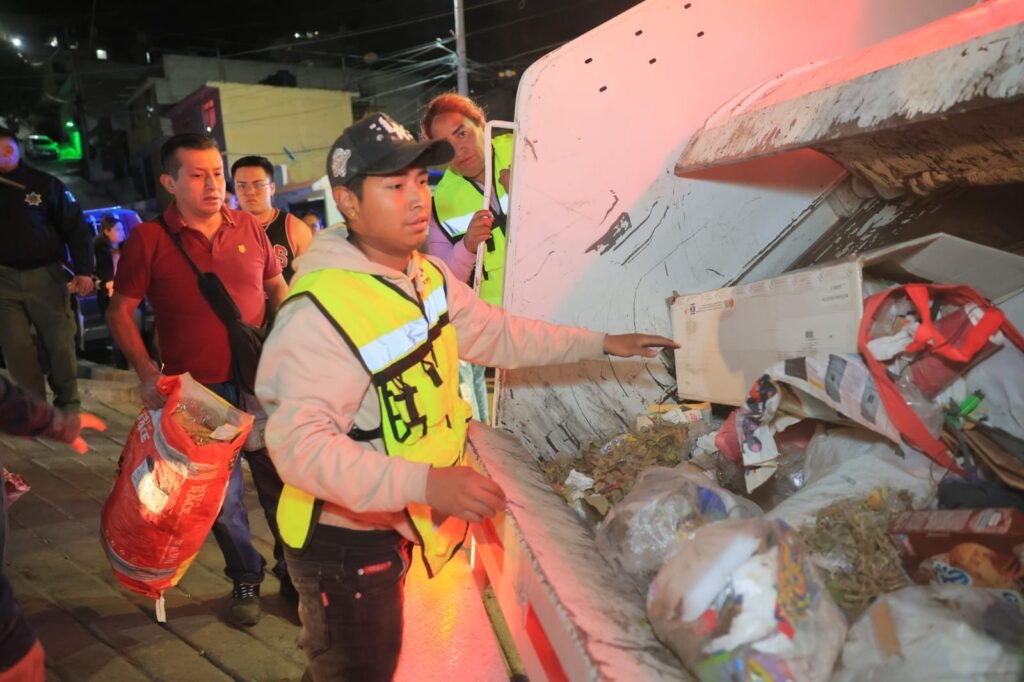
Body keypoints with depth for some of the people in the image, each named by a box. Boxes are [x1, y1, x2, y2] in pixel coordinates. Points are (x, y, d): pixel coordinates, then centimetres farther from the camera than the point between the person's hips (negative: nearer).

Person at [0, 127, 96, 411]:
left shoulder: (44, 183, 0)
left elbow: (75, 226, -2)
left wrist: (83, 270, -9)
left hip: (44, 275, -2)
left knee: (60, 343, 2)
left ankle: (68, 405, 17)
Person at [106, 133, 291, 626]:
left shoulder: (249, 228, 2)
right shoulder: (149, 239, -5)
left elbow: (277, 288, 14)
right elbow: (119, 311, 0)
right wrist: (147, 373, -10)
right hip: (197, 391, -1)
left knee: (280, 481, 9)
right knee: (221, 495, 10)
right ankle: (245, 579, 32)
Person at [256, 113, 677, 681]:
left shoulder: (428, 278, -1)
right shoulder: (321, 309, -29)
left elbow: (498, 333, 11)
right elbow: (298, 444, -32)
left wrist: (601, 343, 10)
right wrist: (424, 483, -41)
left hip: (398, 526, 8)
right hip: (344, 542, -8)